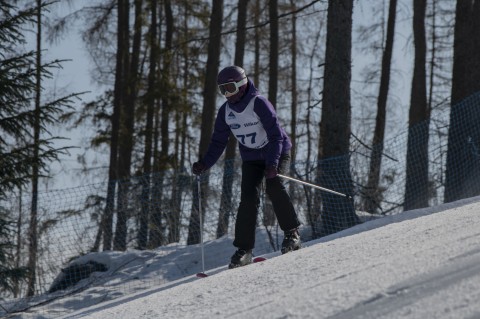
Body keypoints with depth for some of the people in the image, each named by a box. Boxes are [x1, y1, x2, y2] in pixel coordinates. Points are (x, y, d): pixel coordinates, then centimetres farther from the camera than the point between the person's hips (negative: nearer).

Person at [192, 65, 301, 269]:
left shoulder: (258, 104, -22)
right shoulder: (225, 111, -4)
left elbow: (276, 135, -25)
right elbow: (218, 142, 3)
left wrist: (272, 164, -36)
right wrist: (205, 164, -13)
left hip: (276, 153, -4)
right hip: (251, 158, 4)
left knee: (274, 187, -27)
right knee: (248, 198, -11)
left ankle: (292, 233, -12)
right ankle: (244, 249, -10)